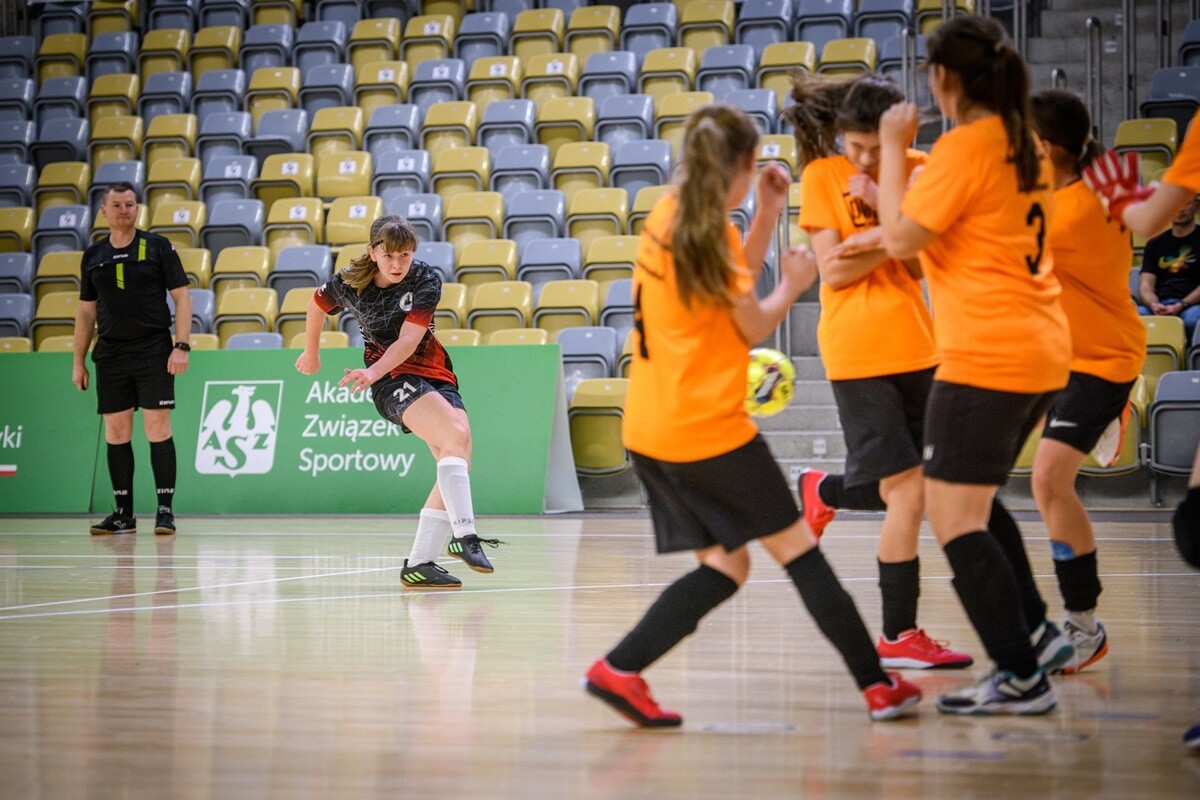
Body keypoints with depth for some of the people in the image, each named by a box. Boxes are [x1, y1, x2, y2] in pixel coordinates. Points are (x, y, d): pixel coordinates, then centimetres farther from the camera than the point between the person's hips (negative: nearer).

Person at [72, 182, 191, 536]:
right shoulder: (93, 256, 11)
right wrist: (78, 361, 11)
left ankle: (165, 510, -3)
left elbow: (181, 297, -1)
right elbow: (86, 311, 16)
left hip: (153, 350, -3)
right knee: (116, 433, 4)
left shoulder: (157, 247, 1)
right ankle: (123, 513, 11)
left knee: (158, 429, -7)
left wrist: (181, 346, -10)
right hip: (110, 354, 4)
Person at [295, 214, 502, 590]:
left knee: (457, 460, -11)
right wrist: (311, 353, 28)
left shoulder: (427, 280, -11)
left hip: (435, 374, 4)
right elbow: (317, 303, 14)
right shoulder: (348, 284, -9)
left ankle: (418, 564, -6)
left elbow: (407, 340, -20)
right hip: (392, 380, -3)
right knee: (458, 434, -29)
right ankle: (464, 536, -41)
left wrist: (373, 372, -35)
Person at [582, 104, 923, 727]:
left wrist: (767, 213, 19)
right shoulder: (708, 227, -12)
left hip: (649, 431, 8)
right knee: (797, 546, 2)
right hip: (709, 428, -8)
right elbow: (754, 325, -5)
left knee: (724, 566, 11)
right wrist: (793, 285, 12)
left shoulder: (667, 215, 12)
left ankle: (618, 670, -3)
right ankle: (877, 685, 6)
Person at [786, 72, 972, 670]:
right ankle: (899, 635, -2)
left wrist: (884, 208, -18)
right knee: (908, 492, -10)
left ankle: (823, 490, 43)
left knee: (901, 482, 12)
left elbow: (921, 264, -7)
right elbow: (834, 270, -11)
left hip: (915, 346, 5)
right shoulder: (821, 177, -5)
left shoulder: (917, 169, 4)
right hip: (855, 352, -5)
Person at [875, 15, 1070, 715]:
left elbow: (900, 239, -14)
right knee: (975, 501, 24)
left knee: (954, 516, -5)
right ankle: (1037, 633, 23)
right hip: (1041, 350, 9)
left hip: (986, 358, -9)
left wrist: (893, 150, -5)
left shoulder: (964, 147, -14)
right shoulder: (1026, 147, 12)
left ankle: (1021, 677, -5)